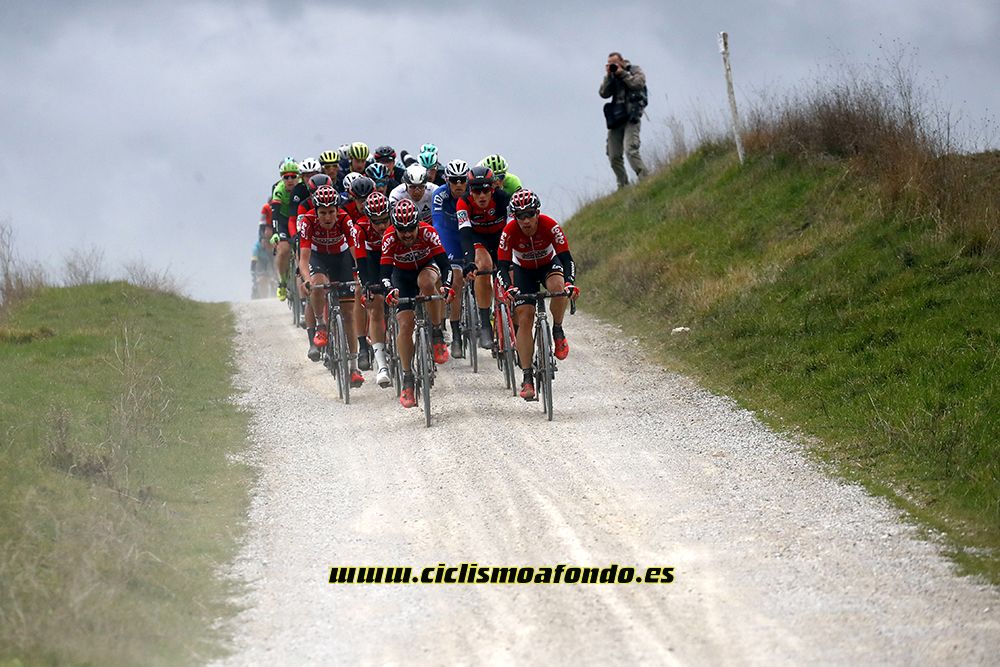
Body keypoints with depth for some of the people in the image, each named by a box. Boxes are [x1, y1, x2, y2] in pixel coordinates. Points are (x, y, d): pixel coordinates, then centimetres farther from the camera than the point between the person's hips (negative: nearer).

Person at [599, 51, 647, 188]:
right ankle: (623, 186, 9)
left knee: (630, 150, -24)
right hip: (615, 118, 6)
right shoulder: (611, 76, 19)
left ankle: (644, 179, -25)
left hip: (631, 116, -6)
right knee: (614, 156, 1)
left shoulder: (635, 70, 8)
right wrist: (608, 76, -1)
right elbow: (604, 93, 7)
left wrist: (622, 73, -7)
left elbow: (638, 84, -10)